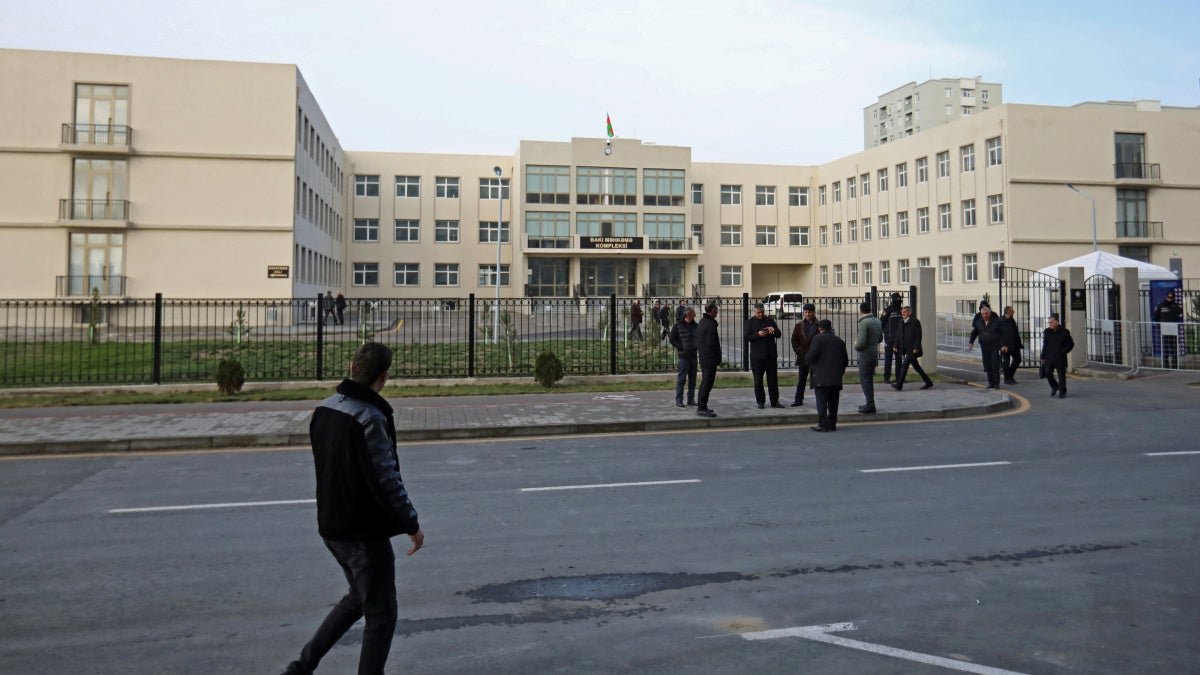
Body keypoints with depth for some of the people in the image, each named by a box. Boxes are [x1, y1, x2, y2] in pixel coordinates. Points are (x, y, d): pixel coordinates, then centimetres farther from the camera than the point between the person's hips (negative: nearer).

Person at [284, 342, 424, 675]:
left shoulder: (324, 408, 3)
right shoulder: (369, 418, -23)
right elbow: (386, 480, -22)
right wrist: (412, 523, -11)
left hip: (331, 526, 9)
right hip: (365, 532, -9)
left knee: (358, 597, 26)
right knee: (381, 614, 7)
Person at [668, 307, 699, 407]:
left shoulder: (695, 326, 11)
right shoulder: (678, 326, -4)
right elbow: (672, 339, -3)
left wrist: (696, 347, 5)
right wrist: (681, 348, -12)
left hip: (693, 355, 6)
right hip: (683, 356, -5)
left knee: (692, 379, 9)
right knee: (681, 379, -4)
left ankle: (691, 399, 17)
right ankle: (679, 400, 1)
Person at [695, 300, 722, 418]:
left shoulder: (701, 322, 12)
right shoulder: (710, 324, -19)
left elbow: (697, 341, 17)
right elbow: (712, 343, -22)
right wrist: (718, 358, -10)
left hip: (703, 357, 10)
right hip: (710, 358, -10)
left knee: (705, 382, 18)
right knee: (707, 383, -6)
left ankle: (701, 405, 26)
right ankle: (702, 408, -4)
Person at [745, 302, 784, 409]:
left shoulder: (770, 320, 10)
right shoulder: (750, 322, 3)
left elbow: (779, 335, 9)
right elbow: (747, 337, -6)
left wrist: (774, 331, -13)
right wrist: (758, 335, -21)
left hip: (771, 355, 2)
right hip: (757, 356, -2)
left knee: (773, 379, 5)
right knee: (758, 380, 3)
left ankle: (775, 401, 11)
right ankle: (760, 401, 12)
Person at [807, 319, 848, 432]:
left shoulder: (818, 339, -6)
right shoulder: (839, 341, 13)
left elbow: (811, 356, -15)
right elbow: (845, 360, 15)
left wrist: (811, 365, 6)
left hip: (821, 377, -6)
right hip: (836, 378, 6)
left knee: (821, 401, -4)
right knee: (833, 402, 11)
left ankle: (822, 424, -6)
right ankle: (832, 424, 13)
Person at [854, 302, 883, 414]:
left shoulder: (864, 322, -17)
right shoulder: (877, 321, 9)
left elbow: (861, 342, -22)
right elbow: (880, 338, 20)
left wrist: (856, 346, -3)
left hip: (865, 355, -8)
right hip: (874, 353, 8)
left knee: (864, 380, -4)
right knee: (869, 379, 17)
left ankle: (870, 405, -6)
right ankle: (870, 403, 24)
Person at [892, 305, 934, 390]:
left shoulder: (915, 322, -9)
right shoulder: (902, 322, 12)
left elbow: (918, 336, -13)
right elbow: (899, 335, 15)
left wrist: (916, 348, -19)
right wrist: (896, 346, 7)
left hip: (912, 349, -8)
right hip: (905, 349, 8)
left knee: (905, 364, -14)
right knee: (915, 366, 13)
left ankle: (899, 385, -16)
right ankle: (928, 382, 24)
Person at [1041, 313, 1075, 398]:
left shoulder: (1064, 331, -5)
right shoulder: (1047, 332, 5)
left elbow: (1071, 344, 3)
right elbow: (1044, 345, 11)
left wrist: (1063, 352, -7)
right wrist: (1043, 357, 8)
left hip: (1060, 358, -3)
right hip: (1049, 357, 3)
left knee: (1061, 375, 1)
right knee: (1048, 372, -5)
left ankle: (1062, 392, 12)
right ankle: (1054, 387, 20)